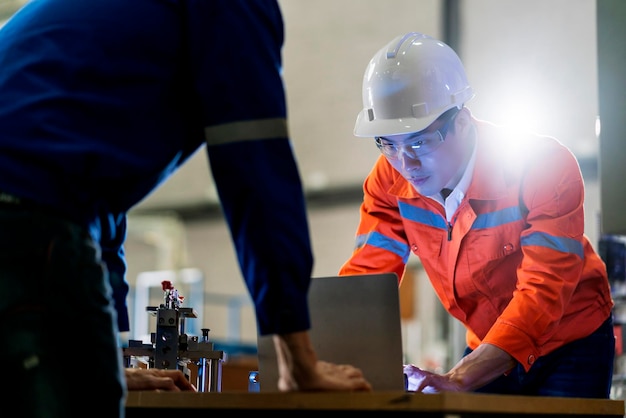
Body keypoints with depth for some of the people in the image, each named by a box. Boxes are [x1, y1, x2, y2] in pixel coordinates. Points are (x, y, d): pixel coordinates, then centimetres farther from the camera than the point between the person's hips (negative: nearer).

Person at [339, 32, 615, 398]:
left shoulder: (546, 167, -28)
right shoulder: (390, 180, -12)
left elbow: (543, 290, -35)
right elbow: (366, 272, -15)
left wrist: (458, 381, -48)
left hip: (571, 346, -4)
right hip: (489, 351, 4)